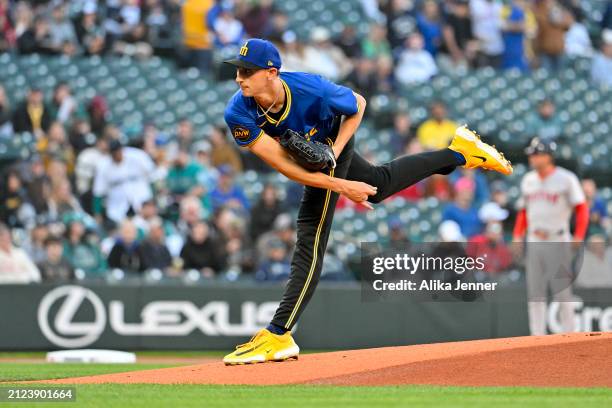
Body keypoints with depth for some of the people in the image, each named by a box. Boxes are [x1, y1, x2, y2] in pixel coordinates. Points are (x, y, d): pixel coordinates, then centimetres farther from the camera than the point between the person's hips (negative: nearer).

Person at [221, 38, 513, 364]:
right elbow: (282, 165, -33)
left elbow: (357, 105, -15)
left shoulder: (312, 91, -39)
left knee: (310, 239, -11)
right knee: (377, 185, 26)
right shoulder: (238, 114, -34)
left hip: (330, 144, -5)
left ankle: (278, 336, -10)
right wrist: (339, 185, -37)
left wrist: (333, 153, -27)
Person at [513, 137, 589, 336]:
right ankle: (537, 338, 6)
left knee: (562, 290, -5)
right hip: (534, 243, 6)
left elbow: (582, 208, -7)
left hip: (557, 241, -6)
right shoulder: (528, 180, 12)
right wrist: (517, 236, 8)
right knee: (535, 293, 3)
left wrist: (578, 237, -17)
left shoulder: (566, 179, -5)